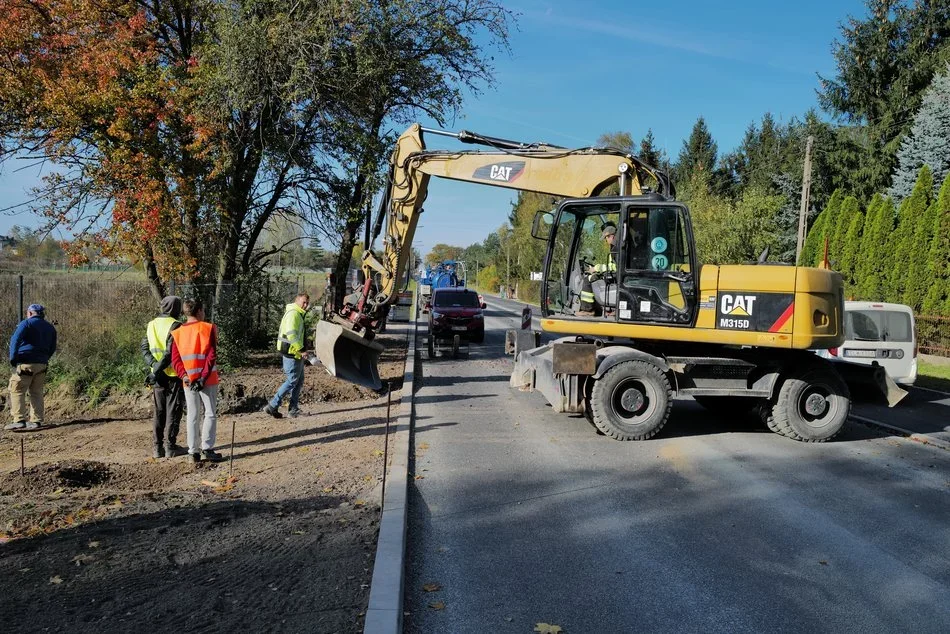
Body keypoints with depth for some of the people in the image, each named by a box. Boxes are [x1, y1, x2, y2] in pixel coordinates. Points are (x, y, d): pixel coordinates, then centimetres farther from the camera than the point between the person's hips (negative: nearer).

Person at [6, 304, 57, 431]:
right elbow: (52, 348, 19)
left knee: (17, 391, -3)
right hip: (42, 365, 6)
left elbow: (15, 339, -16)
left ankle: (19, 420, -12)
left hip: (25, 364, -6)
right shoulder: (50, 327, 16)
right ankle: (37, 421, 6)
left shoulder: (26, 323, -2)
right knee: (36, 393, 9)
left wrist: (13, 357, -13)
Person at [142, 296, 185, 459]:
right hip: (174, 374, -6)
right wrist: (157, 371, -17)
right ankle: (170, 446, 3)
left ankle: (157, 447, 14)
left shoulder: (151, 325, 9)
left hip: (158, 375, 6)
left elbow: (144, 349, 3)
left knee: (158, 412, 12)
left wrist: (154, 365, -8)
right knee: (173, 411, 2)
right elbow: (171, 352, -21)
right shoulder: (175, 326, -13)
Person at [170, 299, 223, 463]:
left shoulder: (177, 332, 6)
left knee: (192, 416, 11)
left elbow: (175, 360, -1)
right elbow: (211, 356, -13)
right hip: (207, 380, -4)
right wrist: (204, 377, -14)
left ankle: (193, 452, 13)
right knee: (210, 414, 5)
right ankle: (207, 449, 0)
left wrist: (184, 376, -9)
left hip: (188, 381, 4)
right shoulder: (208, 328, -5)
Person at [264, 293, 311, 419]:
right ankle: (272, 406, -1)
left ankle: (293, 409, 18)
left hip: (296, 354, 10)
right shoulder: (293, 314, -15)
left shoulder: (298, 314, 19)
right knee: (292, 381, -6)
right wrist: (301, 350, -23)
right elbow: (291, 334, -25)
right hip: (292, 353, -10)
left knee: (299, 381, 13)